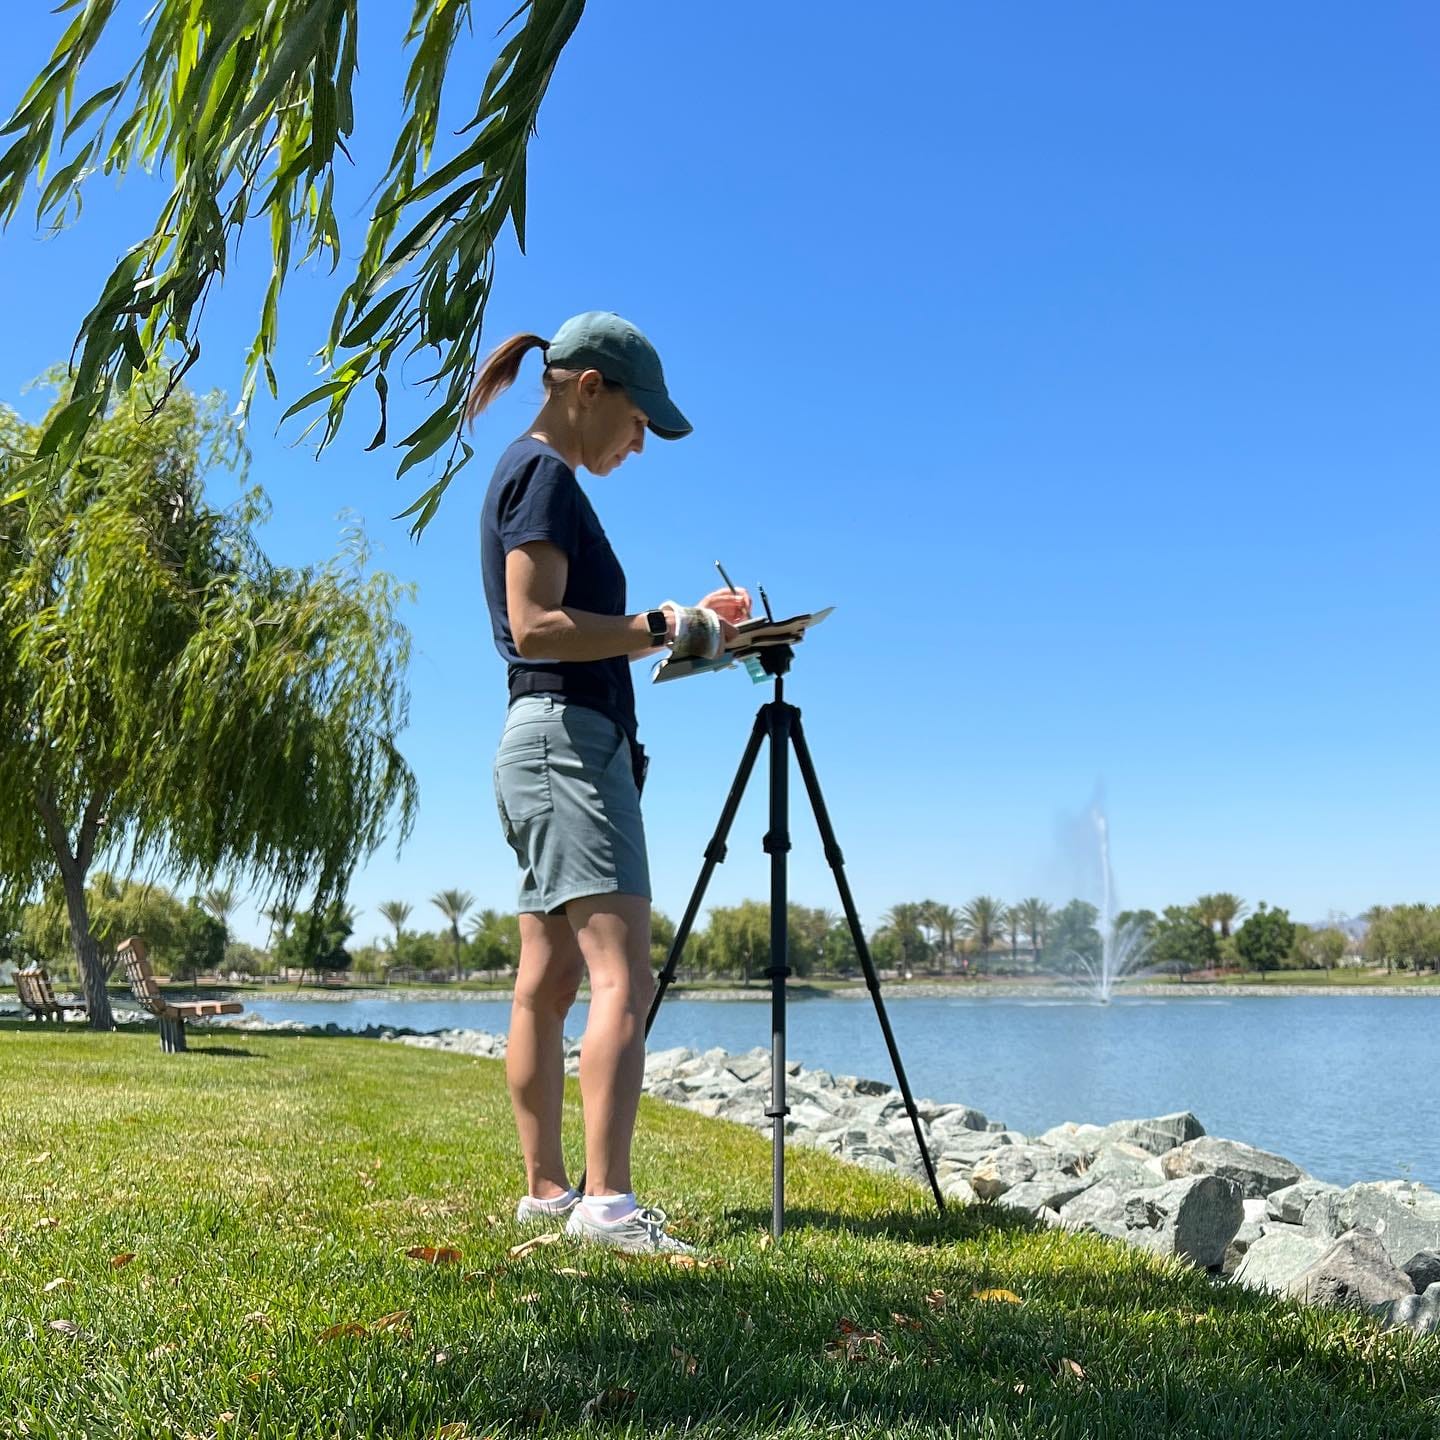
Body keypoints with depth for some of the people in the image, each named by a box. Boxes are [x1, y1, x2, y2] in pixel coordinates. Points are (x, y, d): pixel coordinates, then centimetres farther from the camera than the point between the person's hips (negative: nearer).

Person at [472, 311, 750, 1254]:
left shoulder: (536, 475, 22)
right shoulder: (544, 473, -7)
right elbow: (536, 625, -19)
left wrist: (677, 626, 16)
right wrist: (664, 629, -15)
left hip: (547, 747, 11)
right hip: (570, 739, -11)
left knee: (548, 983, 8)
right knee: (623, 976, -17)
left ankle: (547, 1191, 13)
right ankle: (607, 1201, -21)